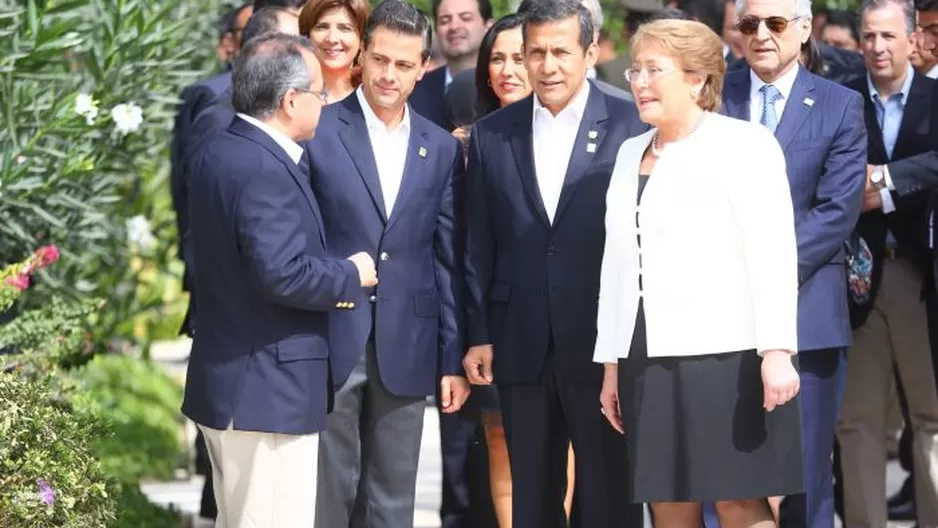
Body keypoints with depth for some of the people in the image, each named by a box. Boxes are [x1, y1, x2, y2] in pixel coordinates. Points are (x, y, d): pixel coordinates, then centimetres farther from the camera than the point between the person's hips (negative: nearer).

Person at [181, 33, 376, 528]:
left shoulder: (219, 153, 11)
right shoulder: (265, 171, -20)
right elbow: (281, 274, -26)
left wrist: (330, 279, 10)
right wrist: (350, 277, -9)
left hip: (229, 381, 11)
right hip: (266, 392, -10)